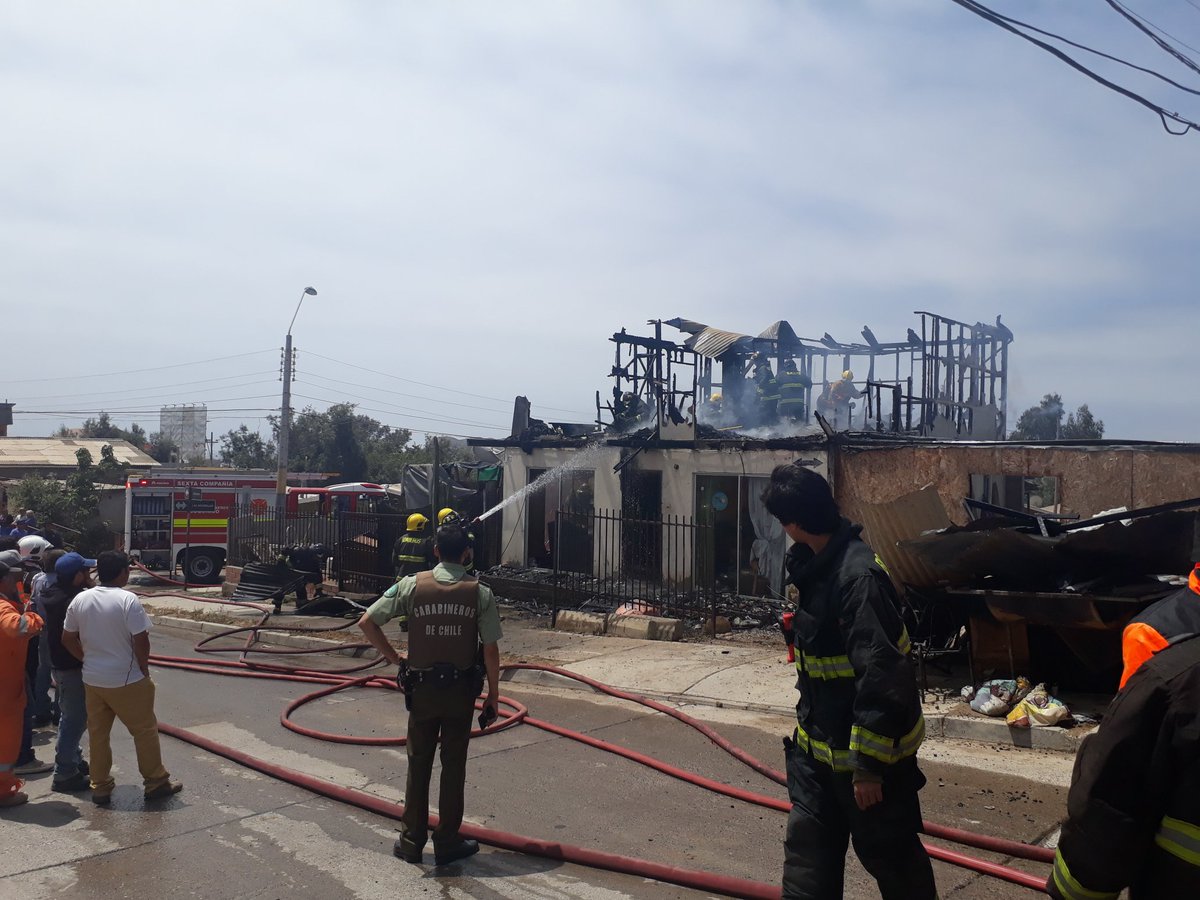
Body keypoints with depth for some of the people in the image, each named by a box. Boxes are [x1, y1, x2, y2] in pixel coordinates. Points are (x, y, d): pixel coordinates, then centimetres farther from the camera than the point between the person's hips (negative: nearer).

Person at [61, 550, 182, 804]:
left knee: (97, 733, 15)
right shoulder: (128, 600, -18)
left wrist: (89, 659, 16)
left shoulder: (80, 600, -1)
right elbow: (141, 641, -18)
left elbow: (68, 639, 7)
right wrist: (144, 669, -3)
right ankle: (156, 783, 18)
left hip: (92, 679, 5)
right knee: (145, 731, 8)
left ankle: (100, 786, 22)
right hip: (127, 680, -5)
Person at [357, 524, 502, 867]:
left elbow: (366, 623, -8)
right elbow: (490, 650, -8)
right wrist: (493, 693, 3)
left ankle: (411, 842, 23)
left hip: (422, 688, 1)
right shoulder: (480, 593, -8)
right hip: (461, 690, 0)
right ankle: (447, 844, 20)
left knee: (418, 765, 14)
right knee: (454, 768, 11)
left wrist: (393, 657, 2)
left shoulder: (412, 585, -7)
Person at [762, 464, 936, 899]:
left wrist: (868, 764, -23)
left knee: (890, 854, 11)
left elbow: (881, 678, -28)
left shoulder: (857, 576, -27)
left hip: (868, 748, -9)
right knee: (807, 851, 15)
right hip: (819, 745, 9)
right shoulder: (817, 564, 3)